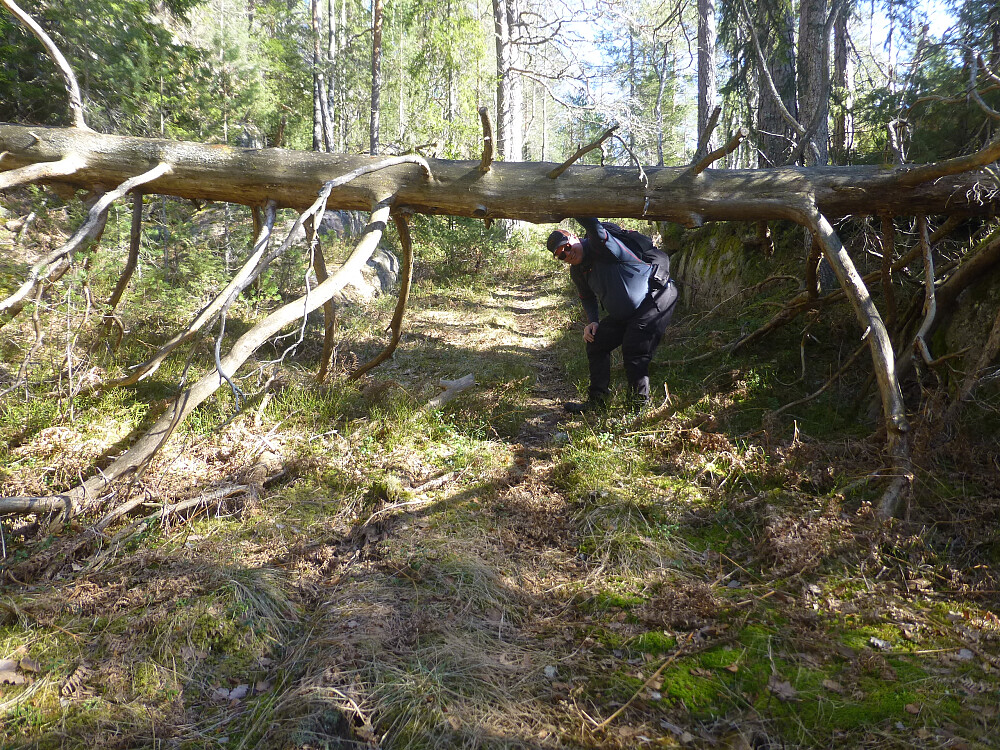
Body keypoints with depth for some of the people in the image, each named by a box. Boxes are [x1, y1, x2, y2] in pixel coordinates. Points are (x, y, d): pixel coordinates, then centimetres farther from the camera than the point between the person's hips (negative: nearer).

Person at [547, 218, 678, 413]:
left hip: (657, 297, -10)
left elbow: (596, 229, -45)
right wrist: (592, 322, 8)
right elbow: (587, 297, 22)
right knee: (596, 343, 8)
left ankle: (640, 408, -9)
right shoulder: (577, 272, 6)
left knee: (633, 351, -20)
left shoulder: (600, 246, -21)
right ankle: (597, 401, 15)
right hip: (623, 314, 10)